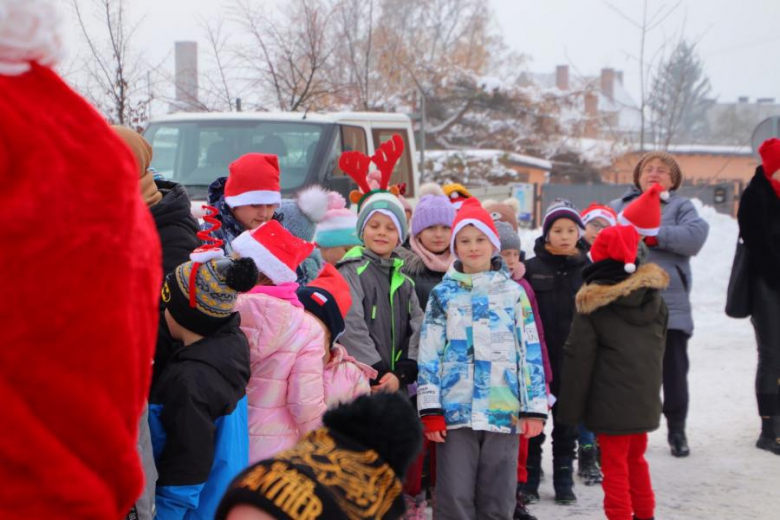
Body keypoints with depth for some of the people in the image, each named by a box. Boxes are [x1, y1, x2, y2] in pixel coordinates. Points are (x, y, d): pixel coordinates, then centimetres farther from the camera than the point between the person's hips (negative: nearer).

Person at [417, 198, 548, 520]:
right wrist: (430, 410, -5)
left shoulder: (513, 292, 8)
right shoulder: (443, 294, 7)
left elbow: (530, 351, 6)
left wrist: (534, 408, 0)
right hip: (455, 411, -1)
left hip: (504, 411, 1)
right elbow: (429, 354, 3)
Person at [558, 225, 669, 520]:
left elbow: (578, 359, -11)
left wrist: (570, 408, -6)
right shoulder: (654, 298, 5)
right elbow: (658, 349, 14)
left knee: (615, 464, 4)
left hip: (611, 403, -6)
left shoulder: (594, 304, -12)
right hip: (645, 398, 6)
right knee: (636, 458, 22)